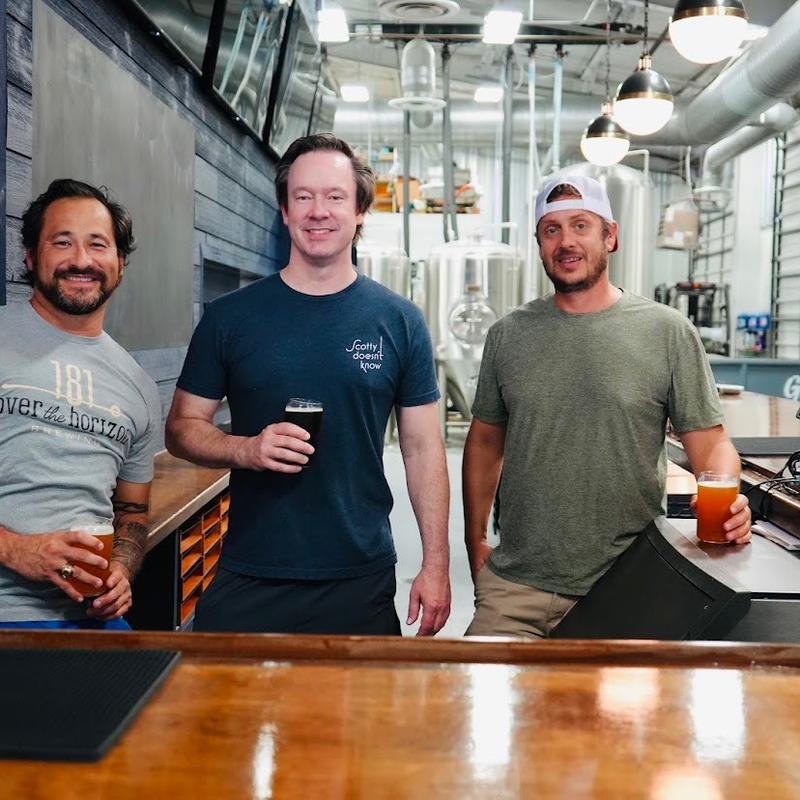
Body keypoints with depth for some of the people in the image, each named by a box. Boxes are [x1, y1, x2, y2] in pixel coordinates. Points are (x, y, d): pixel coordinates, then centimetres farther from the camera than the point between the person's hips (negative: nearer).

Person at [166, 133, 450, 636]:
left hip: (361, 580, 0)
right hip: (247, 578, 0)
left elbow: (423, 448, 3)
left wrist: (436, 565, -1)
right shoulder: (230, 317, 0)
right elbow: (182, 428, 4)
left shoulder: (400, 322, 0)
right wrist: (248, 449, -17)